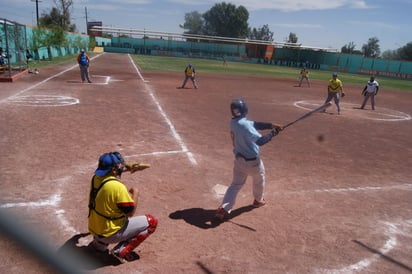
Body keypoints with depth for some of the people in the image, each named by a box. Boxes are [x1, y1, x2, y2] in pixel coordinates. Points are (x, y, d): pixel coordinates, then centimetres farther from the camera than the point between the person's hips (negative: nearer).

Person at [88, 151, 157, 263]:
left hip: (94, 229, 8)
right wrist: (135, 193, -4)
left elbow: (115, 167, 19)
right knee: (151, 221, 1)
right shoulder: (118, 187, -27)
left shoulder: (96, 177, -4)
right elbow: (130, 212, -18)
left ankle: (100, 243, 24)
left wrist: (131, 167, 6)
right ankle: (121, 251, -3)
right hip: (109, 234, -8)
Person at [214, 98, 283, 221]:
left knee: (236, 184, 11)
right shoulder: (244, 125, -29)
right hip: (252, 161, -6)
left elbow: (254, 124, 2)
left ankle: (224, 208, -2)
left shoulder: (233, 122, -2)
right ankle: (258, 200, 45)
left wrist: (270, 125, -4)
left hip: (239, 159, 6)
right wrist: (272, 133, -14)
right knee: (259, 179, 23)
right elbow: (260, 141, -29)